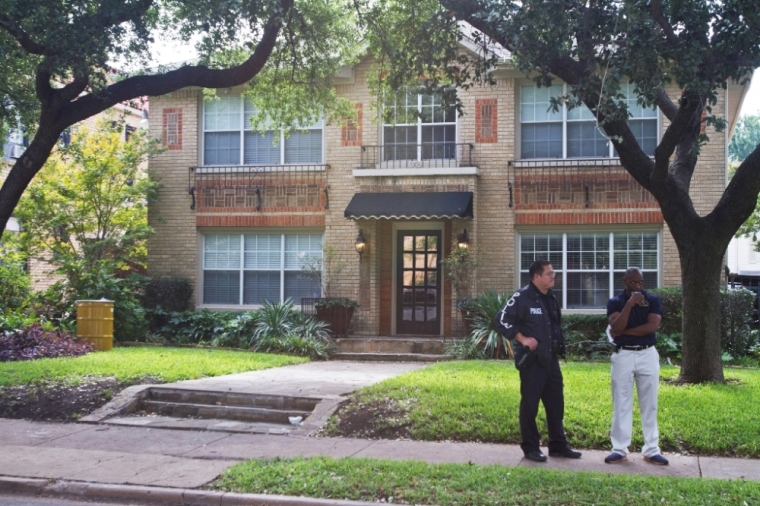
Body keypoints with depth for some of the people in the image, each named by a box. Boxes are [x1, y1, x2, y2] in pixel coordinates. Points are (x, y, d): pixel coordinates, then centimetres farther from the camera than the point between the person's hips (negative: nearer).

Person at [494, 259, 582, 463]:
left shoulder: (550, 298, 12)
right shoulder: (522, 297, -12)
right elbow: (502, 320, -16)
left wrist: (558, 343, 13)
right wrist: (522, 339, -17)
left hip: (550, 359, 8)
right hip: (531, 360, -8)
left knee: (556, 402, 11)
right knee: (530, 403, 1)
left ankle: (558, 445, 21)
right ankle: (531, 447, 9)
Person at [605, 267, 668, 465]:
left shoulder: (653, 300, 3)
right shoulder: (615, 302, 1)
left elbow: (652, 326, -12)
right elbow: (616, 328, -15)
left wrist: (624, 332, -11)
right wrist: (630, 304, -21)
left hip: (647, 355, 1)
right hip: (623, 355, 0)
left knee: (649, 404, 5)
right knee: (621, 404, 2)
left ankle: (651, 450, 11)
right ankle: (619, 449, 7)